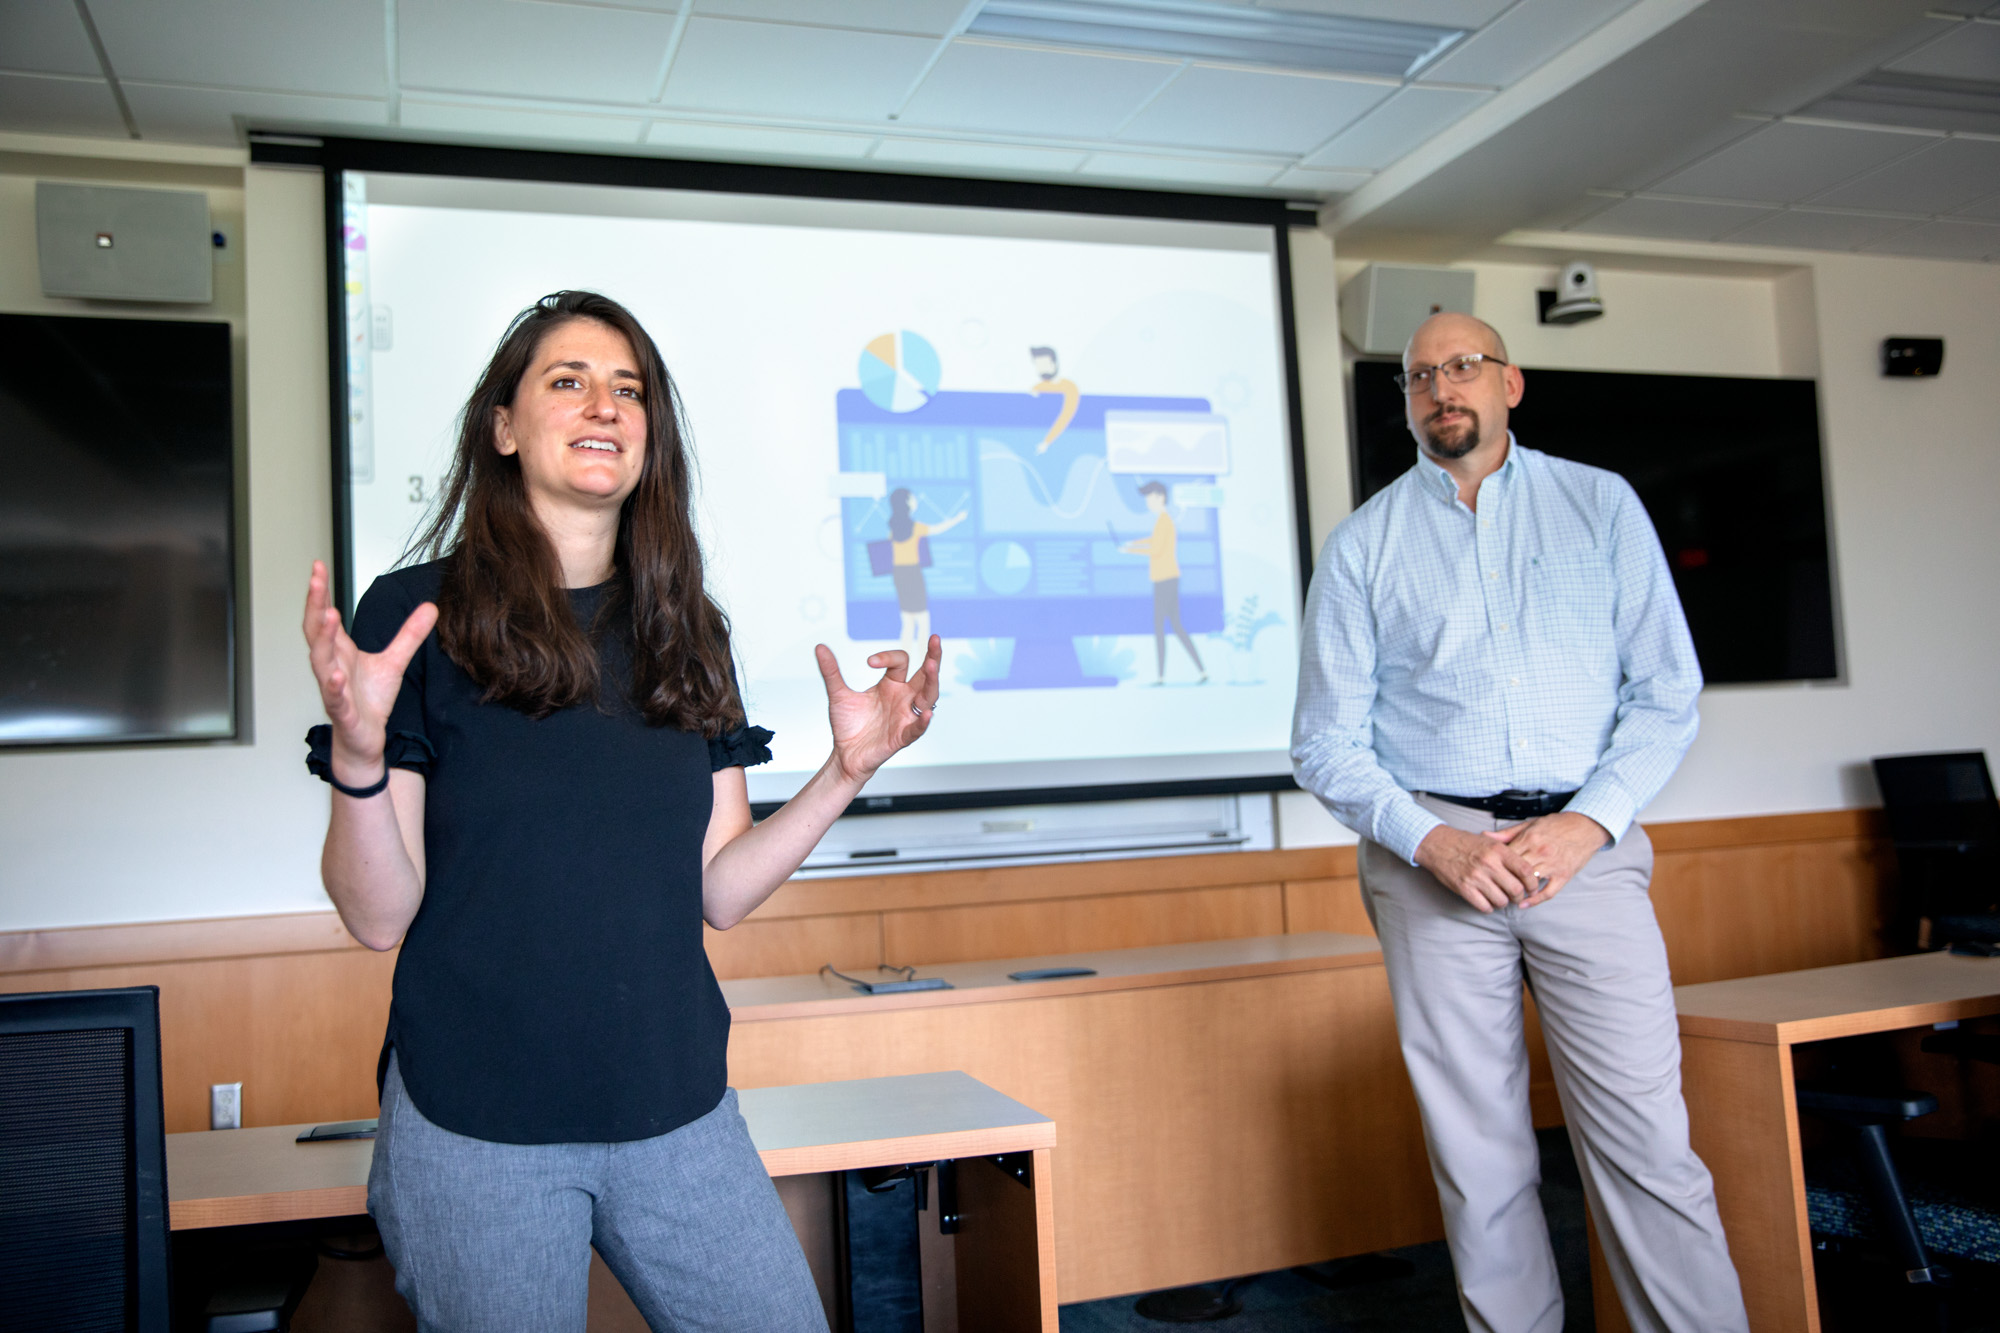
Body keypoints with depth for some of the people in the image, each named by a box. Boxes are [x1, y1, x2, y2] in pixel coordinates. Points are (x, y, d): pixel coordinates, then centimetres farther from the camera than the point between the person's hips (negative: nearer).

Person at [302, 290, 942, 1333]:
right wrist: (357, 756, -25)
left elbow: (718, 890, 6)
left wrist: (844, 774, -5)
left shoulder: (684, 632, 7)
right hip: (476, 1129, -4)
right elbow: (380, 917, -9)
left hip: (679, 1115, 4)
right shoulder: (419, 616, -6)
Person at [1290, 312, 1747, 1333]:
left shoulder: (1601, 506, 9)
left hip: (1587, 845, 0)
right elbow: (1325, 742, 5)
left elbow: (1666, 693, 6)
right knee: (1478, 1157, 5)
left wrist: (1586, 823, -9)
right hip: (1433, 855, 0)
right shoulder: (1362, 545, 8)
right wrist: (1431, 842, -10)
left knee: (1646, 1145, -4)